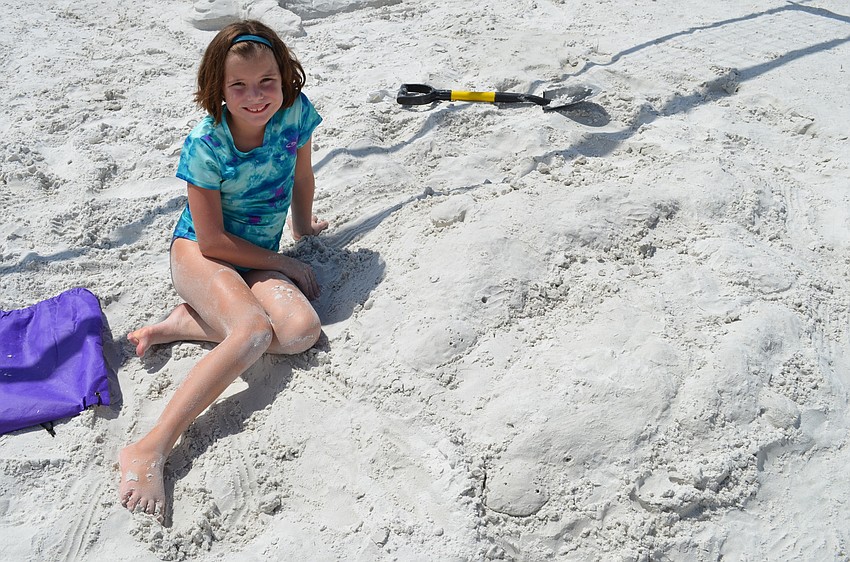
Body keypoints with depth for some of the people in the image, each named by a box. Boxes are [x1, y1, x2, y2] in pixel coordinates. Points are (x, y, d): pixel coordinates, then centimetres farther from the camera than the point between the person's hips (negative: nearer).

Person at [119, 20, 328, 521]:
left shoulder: (295, 110, -11)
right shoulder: (206, 143, -20)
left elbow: (302, 176, 10)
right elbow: (212, 240, -17)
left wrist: (303, 226, 25)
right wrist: (284, 264, -13)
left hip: (256, 257, 5)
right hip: (199, 253, -4)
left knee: (303, 331, -26)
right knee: (255, 331, -34)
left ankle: (185, 324, -11)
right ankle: (150, 451, -38)